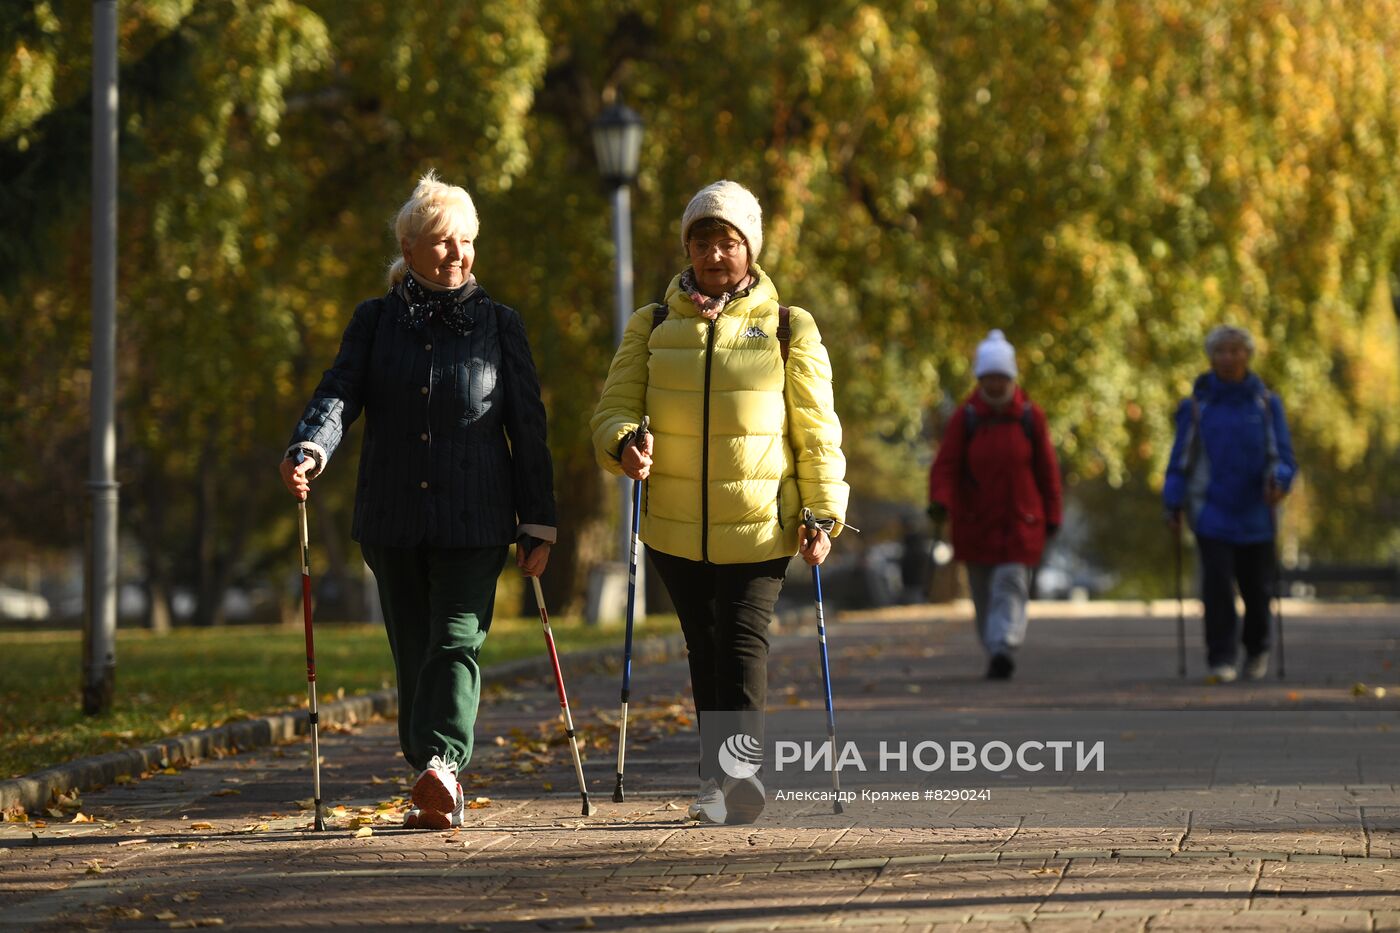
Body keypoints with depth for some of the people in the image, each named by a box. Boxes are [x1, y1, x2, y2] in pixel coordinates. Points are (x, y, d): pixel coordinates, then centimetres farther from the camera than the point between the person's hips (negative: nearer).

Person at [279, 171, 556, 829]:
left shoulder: (499, 325, 7)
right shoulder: (376, 322, 9)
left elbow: (528, 429, 7)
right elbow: (340, 392, -5)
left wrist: (538, 525, 3)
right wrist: (309, 450, -27)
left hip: (475, 523, -2)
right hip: (393, 521, 2)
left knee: (457, 641, -16)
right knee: (413, 651, 6)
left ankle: (442, 764, -31)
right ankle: (438, 789, 13)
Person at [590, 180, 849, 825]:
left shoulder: (788, 330, 7)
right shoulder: (652, 327, 11)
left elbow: (817, 431, 6)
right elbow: (614, 408, 7)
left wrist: (825, 512, -4)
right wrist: (626, 443, -17)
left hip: (761, 526, -2)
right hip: (676, 528, 2)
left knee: (744, 641, -16)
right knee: (704, 650, 6)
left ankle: (737, 767, -25)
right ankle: (718, 781, 11)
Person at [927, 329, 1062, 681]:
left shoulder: (1030, 416, 0)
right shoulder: (966, 417, -2)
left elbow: (1047, 468, 6)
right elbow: (946, 465, -7)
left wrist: (1052, 516, 6)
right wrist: (940, 501, -24)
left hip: (1020, 521, -1)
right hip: (974, 522, 1)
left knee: (1010, 585, -14)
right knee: (983, 593, 8)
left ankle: (1004, 648, -24)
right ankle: (995, 653, 21)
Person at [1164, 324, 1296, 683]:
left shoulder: (1266, 404, 7)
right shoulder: (1196, 405, 4)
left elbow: (1282, 454, 5)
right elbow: (1181, 459, 5)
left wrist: (1278, 480, -16)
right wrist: (1174, 505, -2)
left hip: (1255, 515, 1)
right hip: (1212, 514, -1)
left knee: (1256, 586, 7)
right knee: (1217, 586, -11)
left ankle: (1257, 650, 31)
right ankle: (1222, 660, -7)